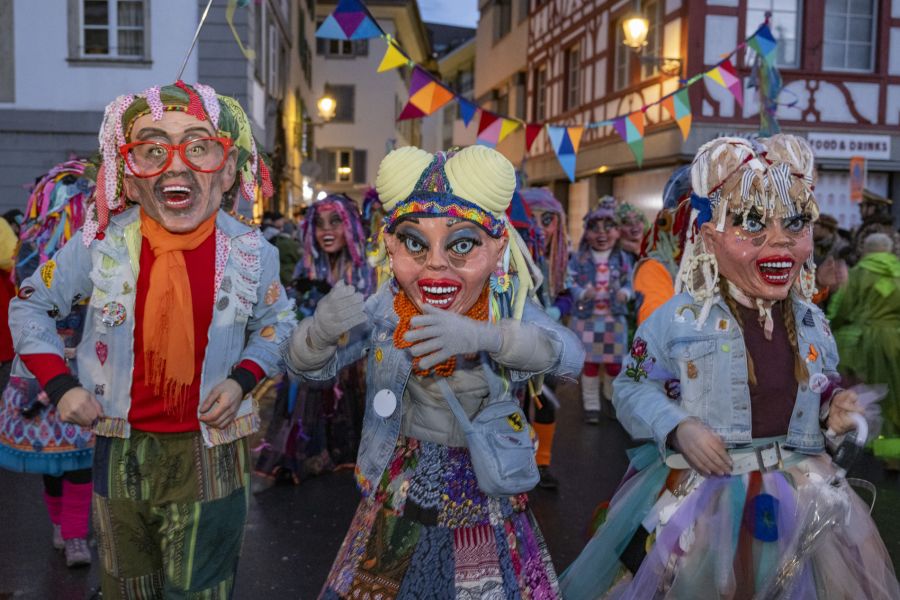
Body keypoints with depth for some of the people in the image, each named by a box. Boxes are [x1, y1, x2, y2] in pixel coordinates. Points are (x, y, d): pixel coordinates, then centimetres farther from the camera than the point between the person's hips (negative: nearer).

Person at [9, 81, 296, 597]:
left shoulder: (250, 252, -11)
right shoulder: (101, 243, -11)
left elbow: (277, 325, 6)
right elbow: (30, 306, 5)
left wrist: (242, 379, -11)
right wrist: (59, 383, -7)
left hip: (210, 452, -1)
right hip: (121, 449, 2)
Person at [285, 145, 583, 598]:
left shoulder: (507, 305, -13)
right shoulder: (385, 309, -13)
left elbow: (571, 358, -28)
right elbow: (310, 367, -12)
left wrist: (482, 335, -45)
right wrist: (321, 330, -37)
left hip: (486, 505, 0)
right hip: (397, 498, 1)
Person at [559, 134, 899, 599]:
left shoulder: (813, 322, 3)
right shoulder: (677, 319, -14)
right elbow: (633, 389, -6)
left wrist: (835, 403, -3)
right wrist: (678, 428, -21)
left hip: (801, 496, 5)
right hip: (698, 495, -4)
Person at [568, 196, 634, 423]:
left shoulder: (623, 258, 1)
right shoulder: (579, 258, -4)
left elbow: (628, 283, 1)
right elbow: (571, 282, -7)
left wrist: (624, 293, -20)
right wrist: (583, 293, -26)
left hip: (615, 318, 2)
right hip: (586, 317, -1)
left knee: (614, 363, 11)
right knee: (589, 363, 7)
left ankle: (610, 399, 36)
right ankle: (591, 405, 20)